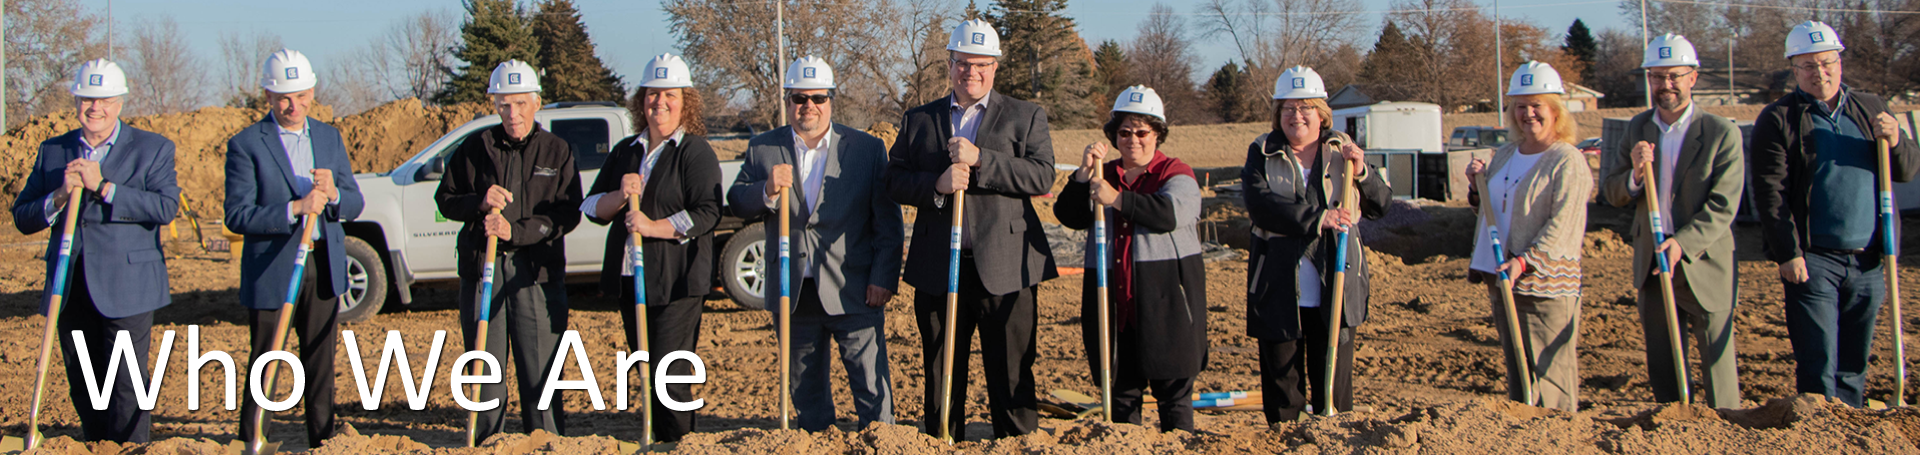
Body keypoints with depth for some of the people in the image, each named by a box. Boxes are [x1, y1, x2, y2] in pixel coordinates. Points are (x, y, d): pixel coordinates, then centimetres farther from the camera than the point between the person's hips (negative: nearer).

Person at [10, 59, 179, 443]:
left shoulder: (153, 149, 2)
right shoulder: (53, 151, 13)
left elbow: (166, 207, -13)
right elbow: (22, 217, 9)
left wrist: (104, 186, -18)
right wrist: (60, 197, -11)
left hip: (126, 289, -4)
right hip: (71, 289, 4)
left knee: (126, 382, -8)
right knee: (83, 387, 11)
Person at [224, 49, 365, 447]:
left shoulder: (329, 137, 9)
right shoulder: (246, 144, -7)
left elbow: (355, 205, 7)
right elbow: (237, 216, -15)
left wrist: (333, 193, -16)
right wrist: (294, 209, -25)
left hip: (324, 268, 5)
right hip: (272, 270, -4)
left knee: (321, 361, 11)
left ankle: (322, 439, 20)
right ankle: (251, 442, 9)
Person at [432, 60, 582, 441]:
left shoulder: (557, 151, 4)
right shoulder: (475, 150, 8)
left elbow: (568, 214, -3)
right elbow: (445, 200, 11)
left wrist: (516, 231, -15)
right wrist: (480, 203, -10)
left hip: (538, 270, -1)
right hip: (481, 268, 2)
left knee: (541, 367, -2)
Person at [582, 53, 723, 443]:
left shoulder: (696, 152, -2)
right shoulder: (625, 152, 16)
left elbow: (707, 212, -13)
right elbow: (592, 209, 12)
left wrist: (654, 227, -19)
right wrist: (620, 196, -9)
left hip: (676, 281, -6)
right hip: (629, 278, 6)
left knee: (670, 374, -9)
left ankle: (680, 442, -2)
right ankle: (655, 441, 18)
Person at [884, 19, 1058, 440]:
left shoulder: (1026, 117, 8)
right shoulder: (918, 120, 14)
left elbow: (1042, 176, -6)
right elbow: (895, 180, 7)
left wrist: (981, 160, -15)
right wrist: (936, 185, -12)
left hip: (1003, 268, -2)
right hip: (938, 268, 3)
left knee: (1011, 371, -1)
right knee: (941, 372, 9)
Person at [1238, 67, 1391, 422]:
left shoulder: (1341, 150, 10)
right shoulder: (1262, 153, 3)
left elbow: (1381, 206, 8)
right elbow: (1260, 206, -15)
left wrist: (1360, 172, -10)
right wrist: (1317, 218, -23)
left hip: (1334, 294, 1)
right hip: (1279, 296, -1)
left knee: (1335, 387, 5)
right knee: (1281, 386, 5)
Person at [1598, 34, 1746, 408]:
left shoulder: (1722, 133, -8)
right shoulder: (1638, 128, 7)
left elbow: (1723, 206, -12)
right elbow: (1613, 194, 7)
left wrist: (1684, 243, -25)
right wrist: (1635, 175, -14)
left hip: (1704, 263, -5)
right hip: (1653, 264, 5)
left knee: (1717, 360, -2)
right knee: (1662, 366, 11)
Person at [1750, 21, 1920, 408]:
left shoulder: (1871, 109, 14)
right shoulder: (1778, 119, -1)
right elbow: (1770, 192, -7)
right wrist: (1788, 254, -14)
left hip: (1867, 261, 4)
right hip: (1812, 260, -4)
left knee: (1853, 367, 11)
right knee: (1818, 367, -8)